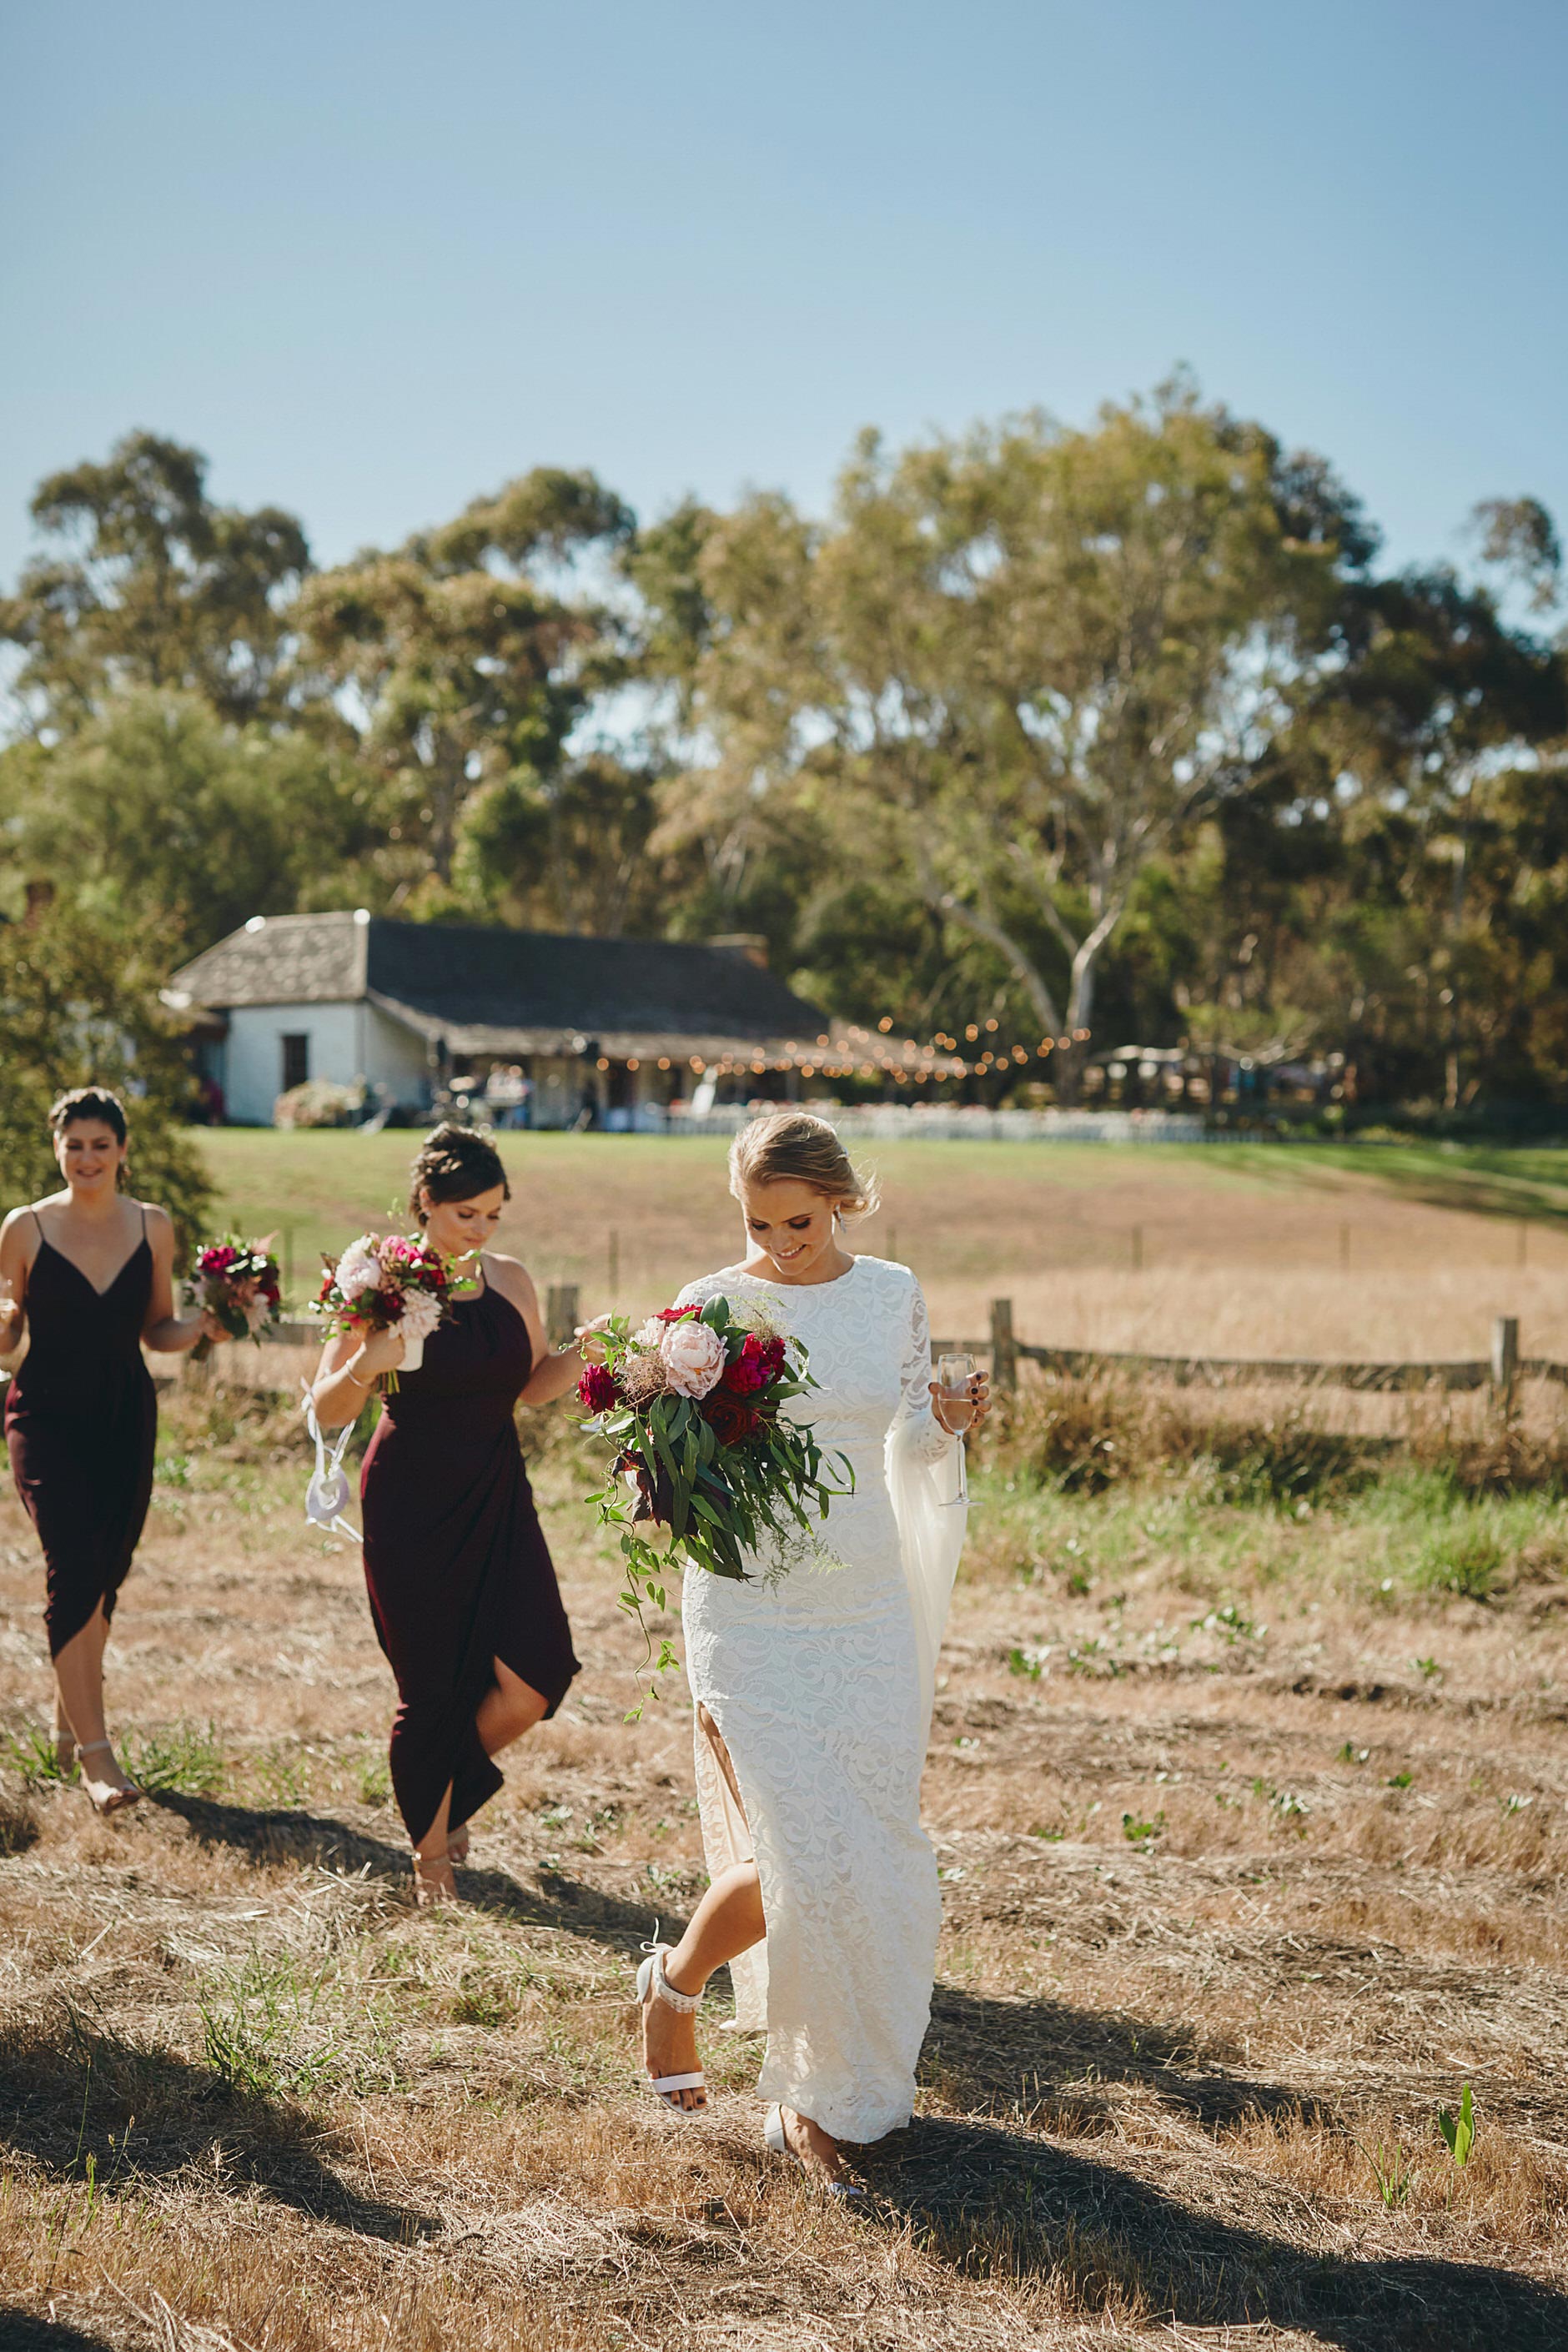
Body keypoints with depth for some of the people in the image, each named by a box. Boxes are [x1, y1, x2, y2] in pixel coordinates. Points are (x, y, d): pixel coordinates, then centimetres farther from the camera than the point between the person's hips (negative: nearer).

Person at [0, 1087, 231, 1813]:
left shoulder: (151, 1228, 5)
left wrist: (206, 1326, -8)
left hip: (126, 1419, 3)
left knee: (104, 1573, 10)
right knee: (74, 1568, -14)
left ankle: (66, 1723, 32)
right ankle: (95, 1754, -13)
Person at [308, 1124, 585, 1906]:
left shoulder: (510, 1280, 5)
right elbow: (326, 1412, -8)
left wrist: (581, 1355, -2)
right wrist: (366, 1367, -28)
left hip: (499, 1501, 4)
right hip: (412, 1508, -4)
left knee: (532, 1680, -7)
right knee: (432, 1687, 3)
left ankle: (456, 1787, 25)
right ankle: (431, 1850, 27)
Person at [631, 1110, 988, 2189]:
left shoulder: (893, 1294, 4)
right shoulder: (712, 1307, -6)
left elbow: (912, 1449, 11)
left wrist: (950, 1423, -9)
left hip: (869, 1613, 4)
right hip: (752, 1615, -4)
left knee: (875, 1858, 6)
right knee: (803, 1860, -8)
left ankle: (826, 2085, 26)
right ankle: (677, 1979, 24)